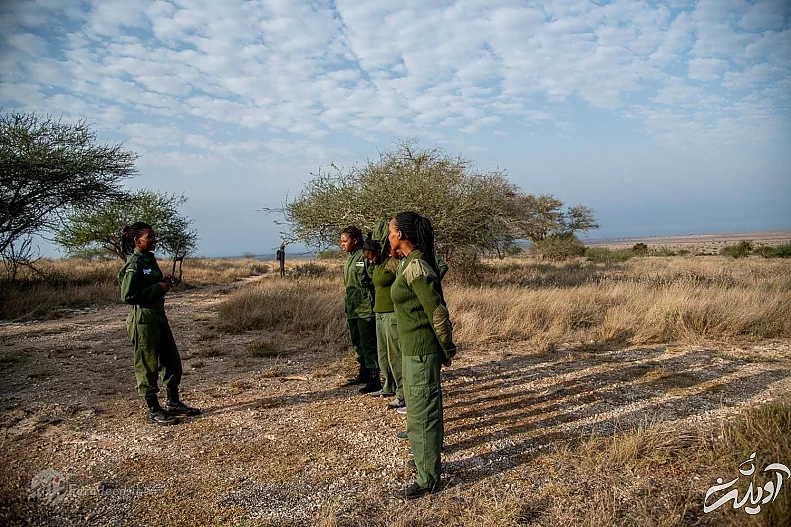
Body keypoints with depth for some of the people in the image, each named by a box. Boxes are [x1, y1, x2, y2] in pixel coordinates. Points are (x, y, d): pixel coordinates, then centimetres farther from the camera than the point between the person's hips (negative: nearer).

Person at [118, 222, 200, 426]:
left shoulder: (150, 259, 11)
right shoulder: (133, 264, -15)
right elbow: (127, 296, -19)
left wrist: (165, 283, 4)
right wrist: (158, 288, -18)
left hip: (159, 315, 9)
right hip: (143, 319, -9)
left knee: (173, 362, 14)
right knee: (148, 365, 3)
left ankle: (174, 403, 28)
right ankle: (153, 411, 15)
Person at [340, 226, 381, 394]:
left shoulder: (365, 256, -14)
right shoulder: (349, 258, 15)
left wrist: (372, 304, -18)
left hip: (365, 309, -10)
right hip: (352, 309, 10)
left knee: (369, 344, -5)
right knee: (358, 343, 19)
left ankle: (374, 379, 2)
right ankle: (364, 373, 32)